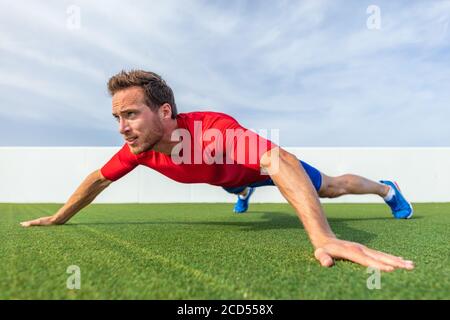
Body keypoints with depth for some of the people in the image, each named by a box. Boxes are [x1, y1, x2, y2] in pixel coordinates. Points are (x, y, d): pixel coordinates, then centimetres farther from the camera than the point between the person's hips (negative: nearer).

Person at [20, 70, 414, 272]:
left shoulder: (214, 129, -50)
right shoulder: (139, 147, -28)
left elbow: (279, 162, -60)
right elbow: (99, 178, -11)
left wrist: (324, 238, -70)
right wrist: (58, 218, -1)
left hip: (265, 165, -4)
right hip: (231, 176, 5)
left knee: (330, 187, 15)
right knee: (238, 186, 41)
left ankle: (385, 188, 44)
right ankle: (245, 194, 79)